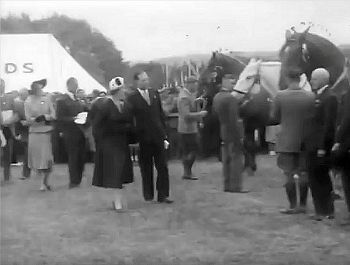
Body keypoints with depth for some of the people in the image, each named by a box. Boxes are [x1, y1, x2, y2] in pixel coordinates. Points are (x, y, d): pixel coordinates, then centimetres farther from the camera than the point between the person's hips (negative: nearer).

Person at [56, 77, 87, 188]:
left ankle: (78, 180, 15)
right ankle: (73, 182, 2)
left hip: (80, 133, 7)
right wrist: (73, 119, -22)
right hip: (71, 134, -6)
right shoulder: (62, 100, -5)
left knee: (81, 158, 6)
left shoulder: (78, 100, 17)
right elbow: (60, 118, -11)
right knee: (73, 158, -4)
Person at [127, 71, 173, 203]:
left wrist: (164, 133, 8)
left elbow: (161, 114, 12)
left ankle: (163, 195, 5)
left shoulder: (154, 93, 9)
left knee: (162, 167, 0)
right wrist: (135, 137, -10)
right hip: (144, 137, -3)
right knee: (146, 168, 8)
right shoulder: (132, 98, -4)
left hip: (158, 135, 3)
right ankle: (148, 195, 21)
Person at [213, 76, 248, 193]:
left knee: (226, 160, 13)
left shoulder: (216, 97, 8)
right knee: (236, 159, -2)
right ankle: (235, 186, -1)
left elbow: (215, 113, 14)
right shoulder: (231, 98, -17)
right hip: (232, 133, -8)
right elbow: (233, 120, -19)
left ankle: (227, 185, 18)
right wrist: (239, 136, -16)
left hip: (222, 133, 8)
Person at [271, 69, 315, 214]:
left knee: (289, 174, 7)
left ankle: (293, 206, 9)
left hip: (286, 141, -2)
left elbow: (275, 118, -4)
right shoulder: (310, 96, -7)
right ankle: (302, 205, 18)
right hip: (305, 141, 2)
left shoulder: (280, 96, -11)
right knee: (303, 173, 12)